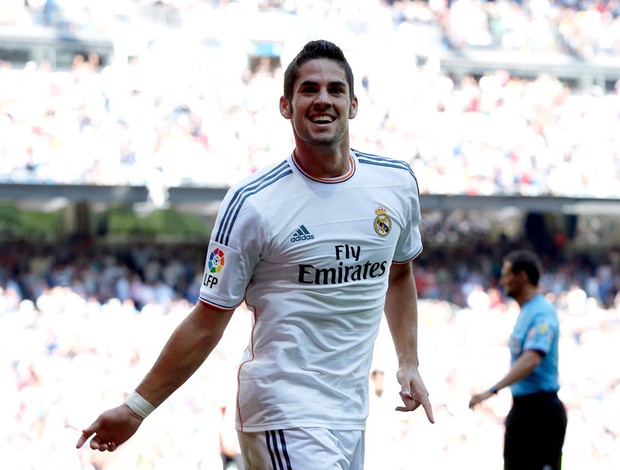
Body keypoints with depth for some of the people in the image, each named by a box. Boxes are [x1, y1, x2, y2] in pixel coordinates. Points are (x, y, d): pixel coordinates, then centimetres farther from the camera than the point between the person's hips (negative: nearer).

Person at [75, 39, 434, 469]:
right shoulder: (252, 203, -10)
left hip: (351, 413, 6)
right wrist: (136, 407, -5)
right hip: (285, 413, -6)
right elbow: (207, 323, -5)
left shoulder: (398, 182, 5)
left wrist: (409, 362, 17)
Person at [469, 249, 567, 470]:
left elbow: (532, 359, -30)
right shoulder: (525, 312, 14)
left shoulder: (542, 313, -16)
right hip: (522, 407, 10)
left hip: (541, 409, -10)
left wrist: (493, 390, -37)